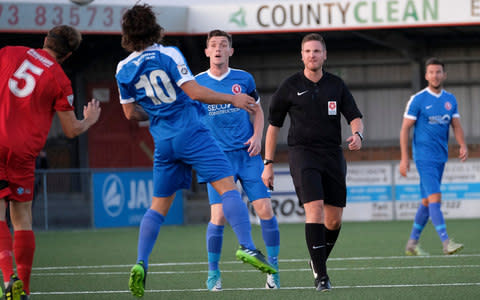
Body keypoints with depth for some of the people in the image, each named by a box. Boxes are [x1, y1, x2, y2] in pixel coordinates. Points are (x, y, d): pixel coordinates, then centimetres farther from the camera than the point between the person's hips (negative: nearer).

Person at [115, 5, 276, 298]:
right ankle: (247, 246, -26)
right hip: (192, 133, -5)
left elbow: (131, 112, 14)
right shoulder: (168, 55, -6)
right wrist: (232, 99, -3)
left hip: (164, 142, 5)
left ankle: (141, 263, 0)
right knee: (228, 186, -9)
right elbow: (194, 91, -13)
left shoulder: (124, 70, 7)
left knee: (159, 205, 13)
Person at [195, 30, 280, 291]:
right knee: (218, 215, -11)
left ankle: (273, 267, 7)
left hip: (247, 154, 1)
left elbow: (257, 111, 17)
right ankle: (213, 273, 5)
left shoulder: (244, 79, 6)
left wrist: (257, 137, 1)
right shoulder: (197, 83, 3)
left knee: (265, 209, -7)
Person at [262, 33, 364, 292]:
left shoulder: (336, 85, 9)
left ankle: (318, 261, 31)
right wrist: (268, 164, 3)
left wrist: (357, 134, -16)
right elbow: (273, 125, 6)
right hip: (302, 152, -3)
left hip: (333, 154, 3)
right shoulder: (290, 86, 2)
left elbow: (355, 117, 8)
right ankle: (321, 275, -20)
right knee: (314, 208, -20)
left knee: (334, 219, 4)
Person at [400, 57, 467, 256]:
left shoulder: (450, 100, 11)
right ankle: (446, 243, -22)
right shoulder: (417, 100, -6)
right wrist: (404, 158, -10)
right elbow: (405, 128, -5)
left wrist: (463, 145, -9)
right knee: (435, 198, -16)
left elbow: (456, 126, 11)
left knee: (427, 201, 10)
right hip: (424, 156, -6)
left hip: (440, 157, 6)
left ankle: (412, 244, 19)